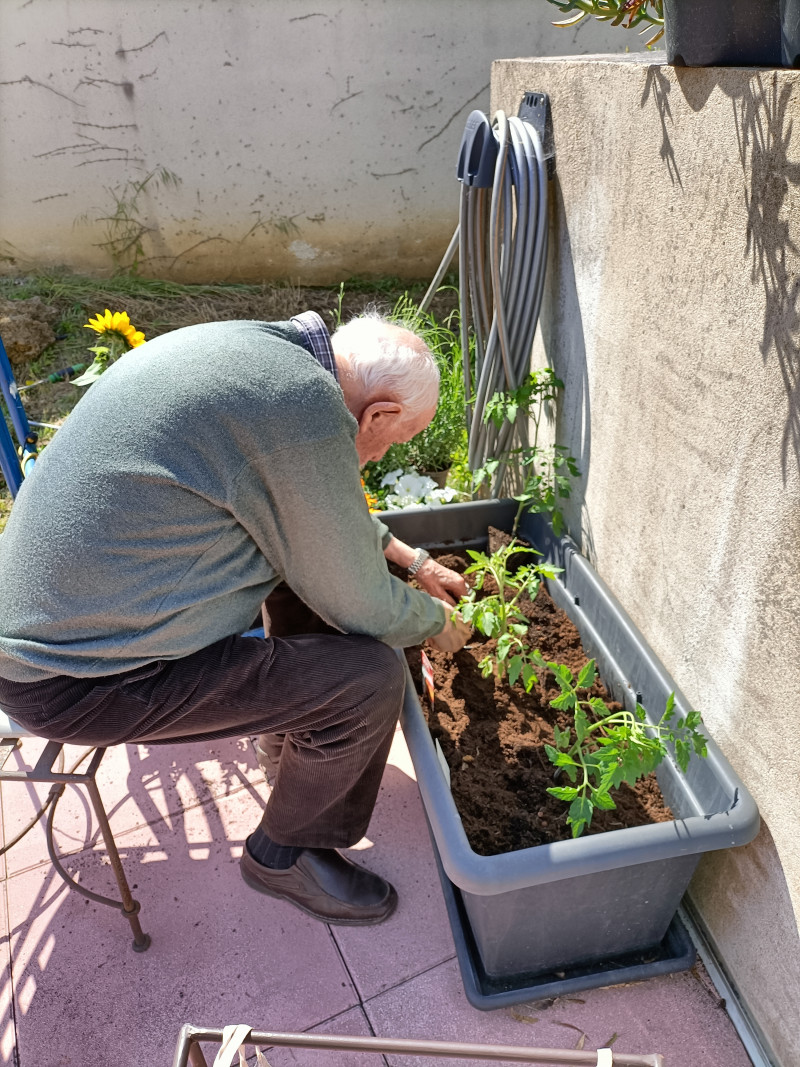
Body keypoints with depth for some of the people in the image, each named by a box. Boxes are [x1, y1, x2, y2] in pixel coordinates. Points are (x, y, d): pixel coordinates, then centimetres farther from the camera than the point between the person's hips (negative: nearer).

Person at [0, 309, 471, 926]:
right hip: (81, 679, -10)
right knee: (371, 675, -11)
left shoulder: (255, 350, 4)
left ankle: (288, 728, 34)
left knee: (316, 546, 16)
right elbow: (360, 607, -14)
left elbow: (323, 507, 21)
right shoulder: (306, 409, -26)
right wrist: (438, 625, 7)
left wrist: (414, 560, 23)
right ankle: (285, 854, 15)